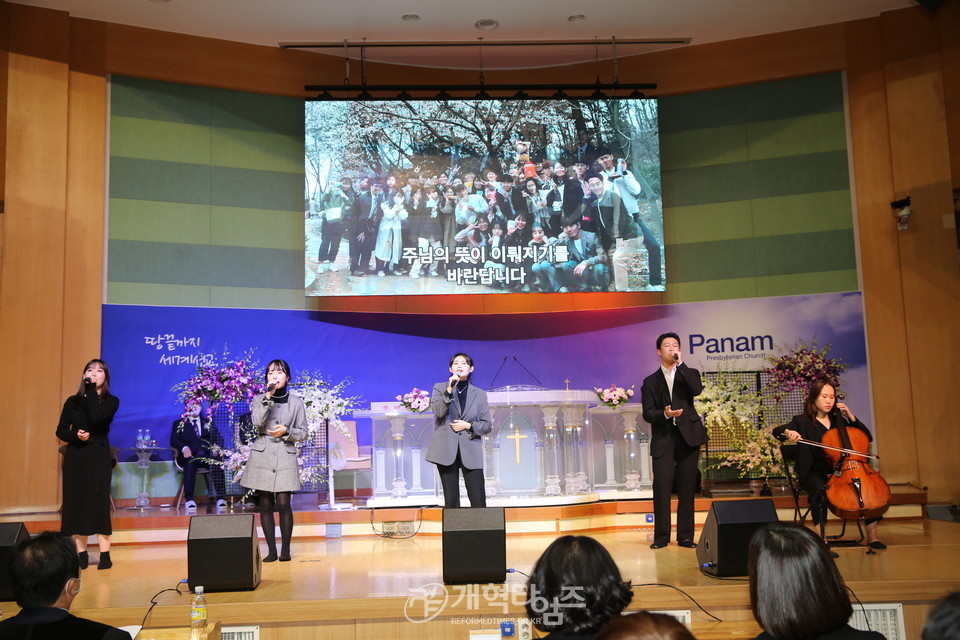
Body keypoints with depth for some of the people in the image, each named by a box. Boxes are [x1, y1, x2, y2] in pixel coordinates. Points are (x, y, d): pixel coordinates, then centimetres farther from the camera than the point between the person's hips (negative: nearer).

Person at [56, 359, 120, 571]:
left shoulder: (111, 401, 1)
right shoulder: (72, 401, 9)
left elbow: (96, 418, -19)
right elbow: (61, 430, 8)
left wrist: (91, 389, -11)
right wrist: (75, 435, -13)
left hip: (98, 457, -3)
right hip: (75, 457, 3)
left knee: (99, 503, -6)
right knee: (76, 502, 1)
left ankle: (105, 554, -3)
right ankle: (81, 553, 9)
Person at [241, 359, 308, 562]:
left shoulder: (296, 402, 6)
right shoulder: (259, 399, 7)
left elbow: (303, 433, 6)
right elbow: (257, 421, -13)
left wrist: (286, 431, -12)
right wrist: (268, 396, -16)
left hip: (285, 456, -1)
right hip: (262, 457, 1)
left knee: (283, 503, -8)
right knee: (265, 505, 2)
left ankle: (285, 550, 4)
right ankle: (271, 550, 11)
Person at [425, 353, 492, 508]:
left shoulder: (480, 394, 12)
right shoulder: (440, 388, 10)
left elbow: (487, 425, 10)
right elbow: (437, 411, -8)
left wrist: (468, 426, -6)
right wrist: (449, 390, -18)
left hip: (471, 451, 1)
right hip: (446, 450, 0)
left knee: (478, 501, -6)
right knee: (451, 501, 1)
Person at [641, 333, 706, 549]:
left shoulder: (689, 374, 13)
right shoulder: (651, 382, 12)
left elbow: (697, 390, -11)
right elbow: (648, 414, 3)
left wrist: (680, 364, -8)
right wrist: (665, 414, -17)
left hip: (688, 435, 0)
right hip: (663, 438, 0)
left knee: (687, 488, 1)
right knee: (661, 488, -6)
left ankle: (685, 536, 8)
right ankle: (661, 537, 2)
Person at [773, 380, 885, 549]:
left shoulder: (838, 419, 16)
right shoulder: (802, 422, 3)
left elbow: (867, 437, 17)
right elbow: (776, 431, -9)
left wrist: (851, 417, 6)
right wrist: (788, 432, -32)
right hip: (814, 473, -4)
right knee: (820, 491, -37)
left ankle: (872, 536, -5)